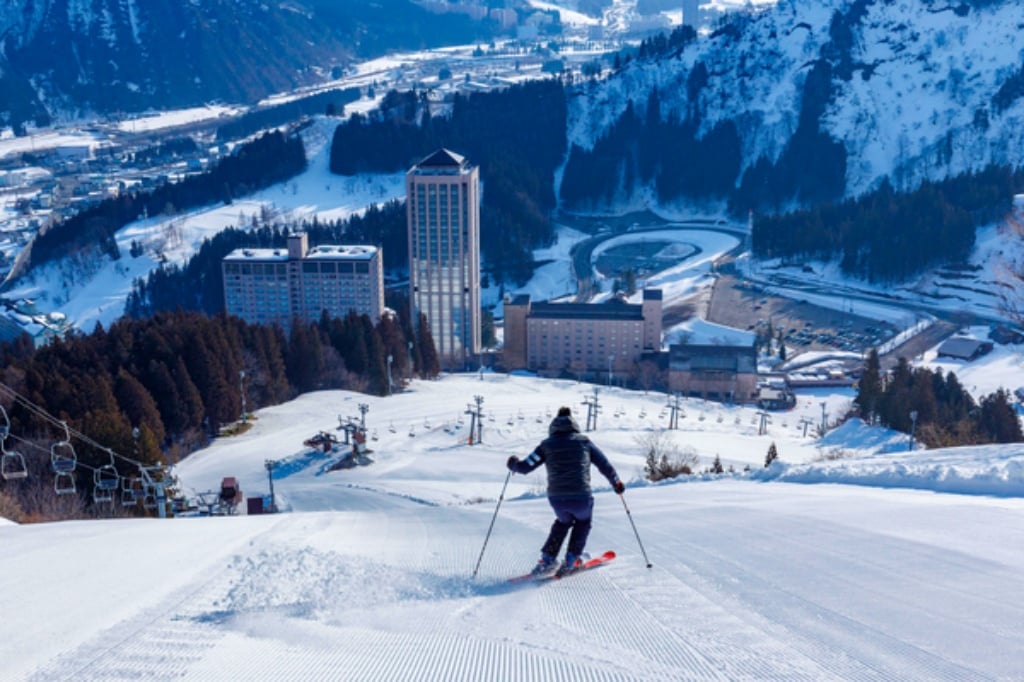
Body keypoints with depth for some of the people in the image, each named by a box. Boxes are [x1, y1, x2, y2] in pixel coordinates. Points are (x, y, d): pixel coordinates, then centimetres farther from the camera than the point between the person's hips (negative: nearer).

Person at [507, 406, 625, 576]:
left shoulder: (547, 444, 7)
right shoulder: (584, 441, 8)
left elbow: (525, 467, 5)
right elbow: (605, 466, 11)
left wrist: (513, 464, 27)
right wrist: (616, 484, 28)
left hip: (556, 498, 1)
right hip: (581, 498, -1)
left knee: (563, 521, 33)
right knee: (583, 522, 32)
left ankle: (547, 559, 24)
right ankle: (571, 560, 23)